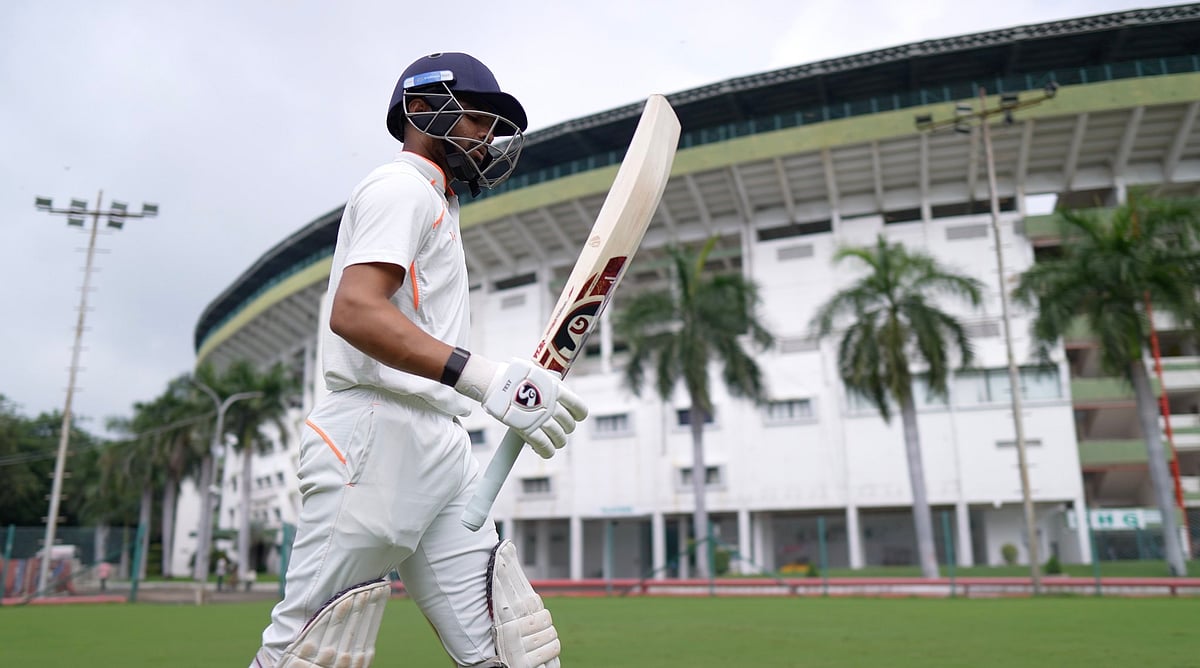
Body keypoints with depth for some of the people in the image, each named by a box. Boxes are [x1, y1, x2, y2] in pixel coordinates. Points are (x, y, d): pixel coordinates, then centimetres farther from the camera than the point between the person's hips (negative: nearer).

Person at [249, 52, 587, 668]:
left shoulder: (432, 202, 27)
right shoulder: (402, 186, -3)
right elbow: (353, 312, -21)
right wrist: (486, 379, -30)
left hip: (442, 450, 10)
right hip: (377, 436, -9)